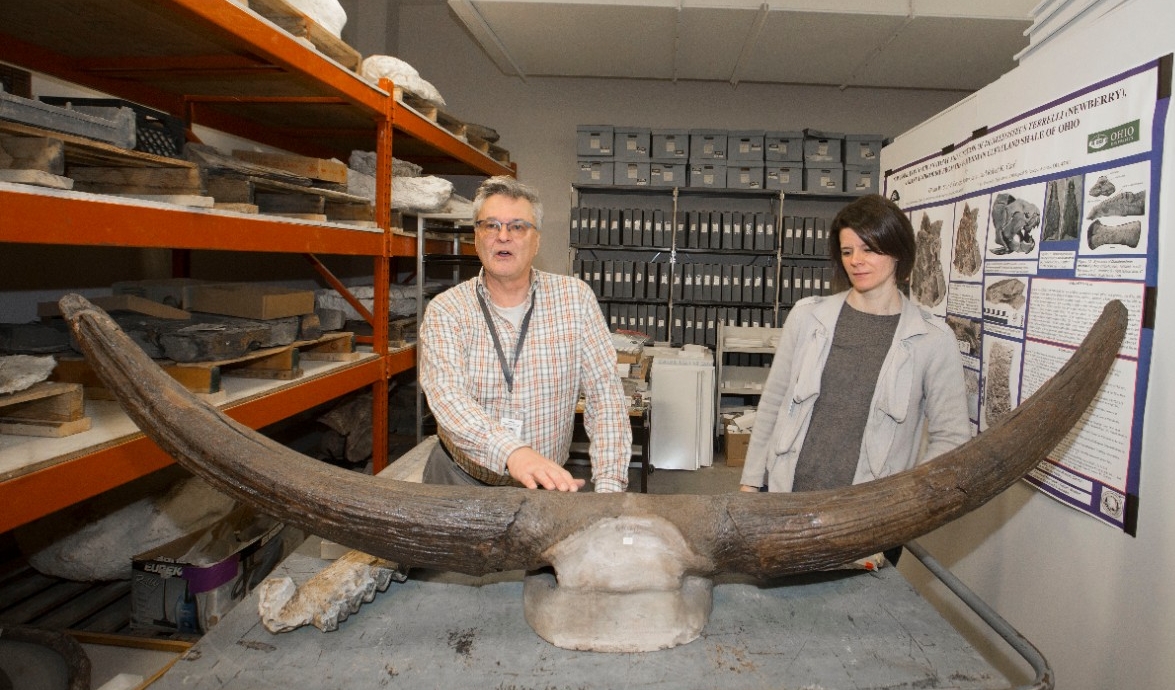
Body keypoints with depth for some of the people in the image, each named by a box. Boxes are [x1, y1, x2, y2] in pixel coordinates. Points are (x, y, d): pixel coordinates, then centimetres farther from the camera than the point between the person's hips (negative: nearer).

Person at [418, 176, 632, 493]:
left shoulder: (575, 297, -1)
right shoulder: (445, 311, -5)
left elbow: (604, 394, -4)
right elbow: (446, 396, -21)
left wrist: (609, 485, -17)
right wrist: (512, 452, -40)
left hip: (549, 484, 2)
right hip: (461, 478, -1)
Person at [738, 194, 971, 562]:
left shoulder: (932, 339, -3)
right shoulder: (808, 316, 2)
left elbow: (950, 438, 0)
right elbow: (772, 405, 7)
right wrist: (750, 483, 5)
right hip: (786, 501, 2)